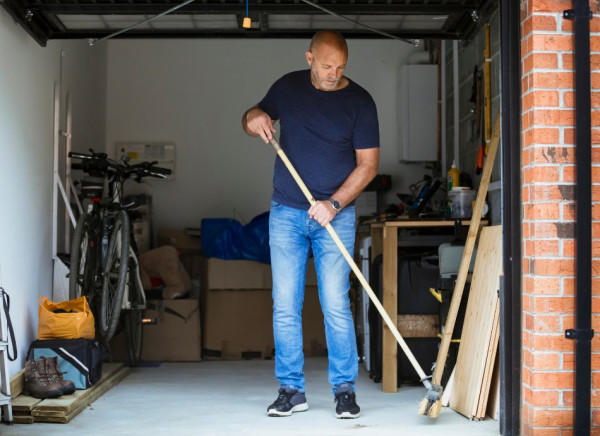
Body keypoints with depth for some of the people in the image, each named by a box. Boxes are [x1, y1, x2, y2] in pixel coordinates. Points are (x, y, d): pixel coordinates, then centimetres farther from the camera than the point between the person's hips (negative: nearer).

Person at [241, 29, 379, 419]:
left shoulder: (359, 101, -4)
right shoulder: (288, 87, 5)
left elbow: (368, 163, -5)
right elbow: (256, 116, 19)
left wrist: (334, 204, -16)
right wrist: (253, 118, -6)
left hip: (335, 215, -2)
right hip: (286, 213, 3)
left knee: (336, 306, -6)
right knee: (285, 307, 1)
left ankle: (345, 390, 5)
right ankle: (291, 390, 10)